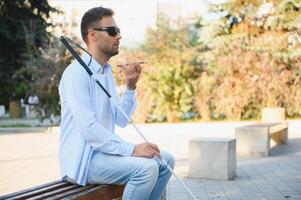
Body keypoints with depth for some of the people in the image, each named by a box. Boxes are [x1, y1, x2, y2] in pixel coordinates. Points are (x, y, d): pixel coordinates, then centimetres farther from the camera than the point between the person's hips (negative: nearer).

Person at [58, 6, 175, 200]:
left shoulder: (107, 72, 13)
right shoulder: (76, 73, -16)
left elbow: (121, 120, 9)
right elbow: (88, 128, -25)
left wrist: (130, 86, -3)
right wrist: (131, 150, -27)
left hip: (104, 150, 9)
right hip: (83, 158, -9)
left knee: (165, 160, 4)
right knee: (146, 167, -26)